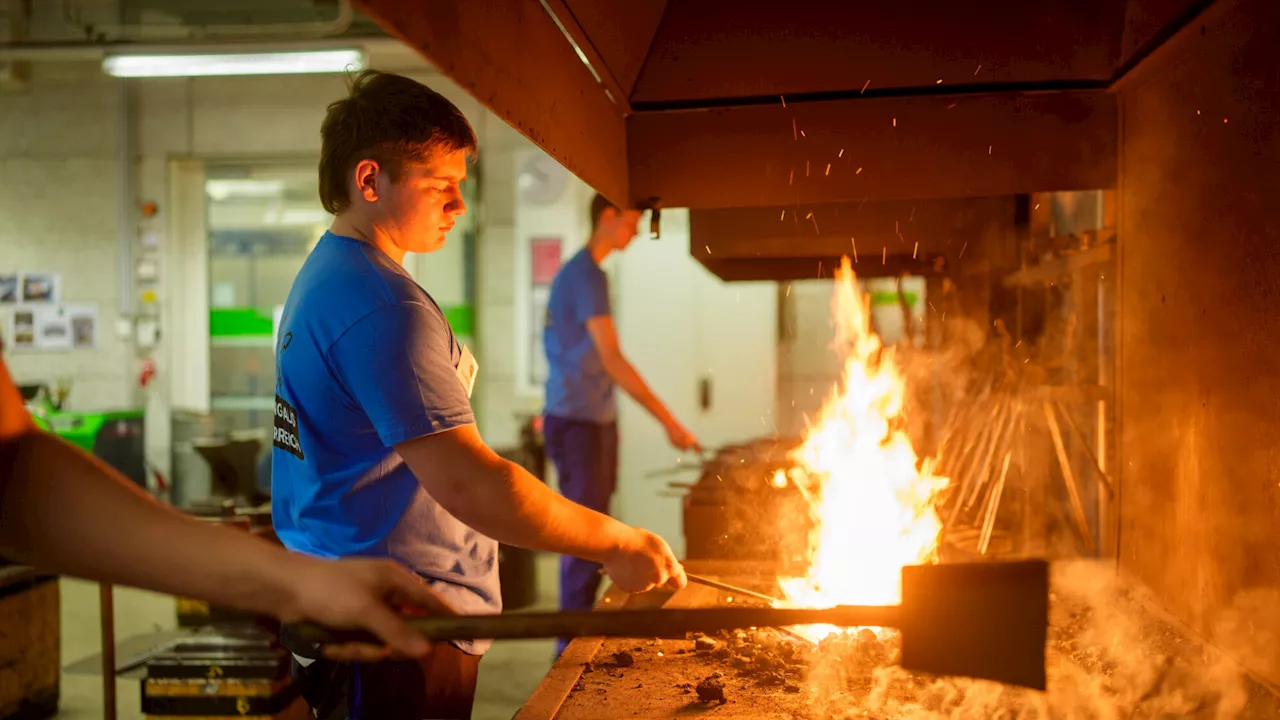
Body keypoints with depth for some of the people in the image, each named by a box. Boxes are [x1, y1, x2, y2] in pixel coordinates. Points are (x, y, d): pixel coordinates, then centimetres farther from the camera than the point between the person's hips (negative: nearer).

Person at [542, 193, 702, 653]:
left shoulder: (577, 271, 15)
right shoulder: (587, 275, -16)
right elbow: (612, 361, -24)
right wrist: (668, 422, -25)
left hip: (592, 421, 10)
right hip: (578, 424, -10)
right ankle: (573, 645, 0)